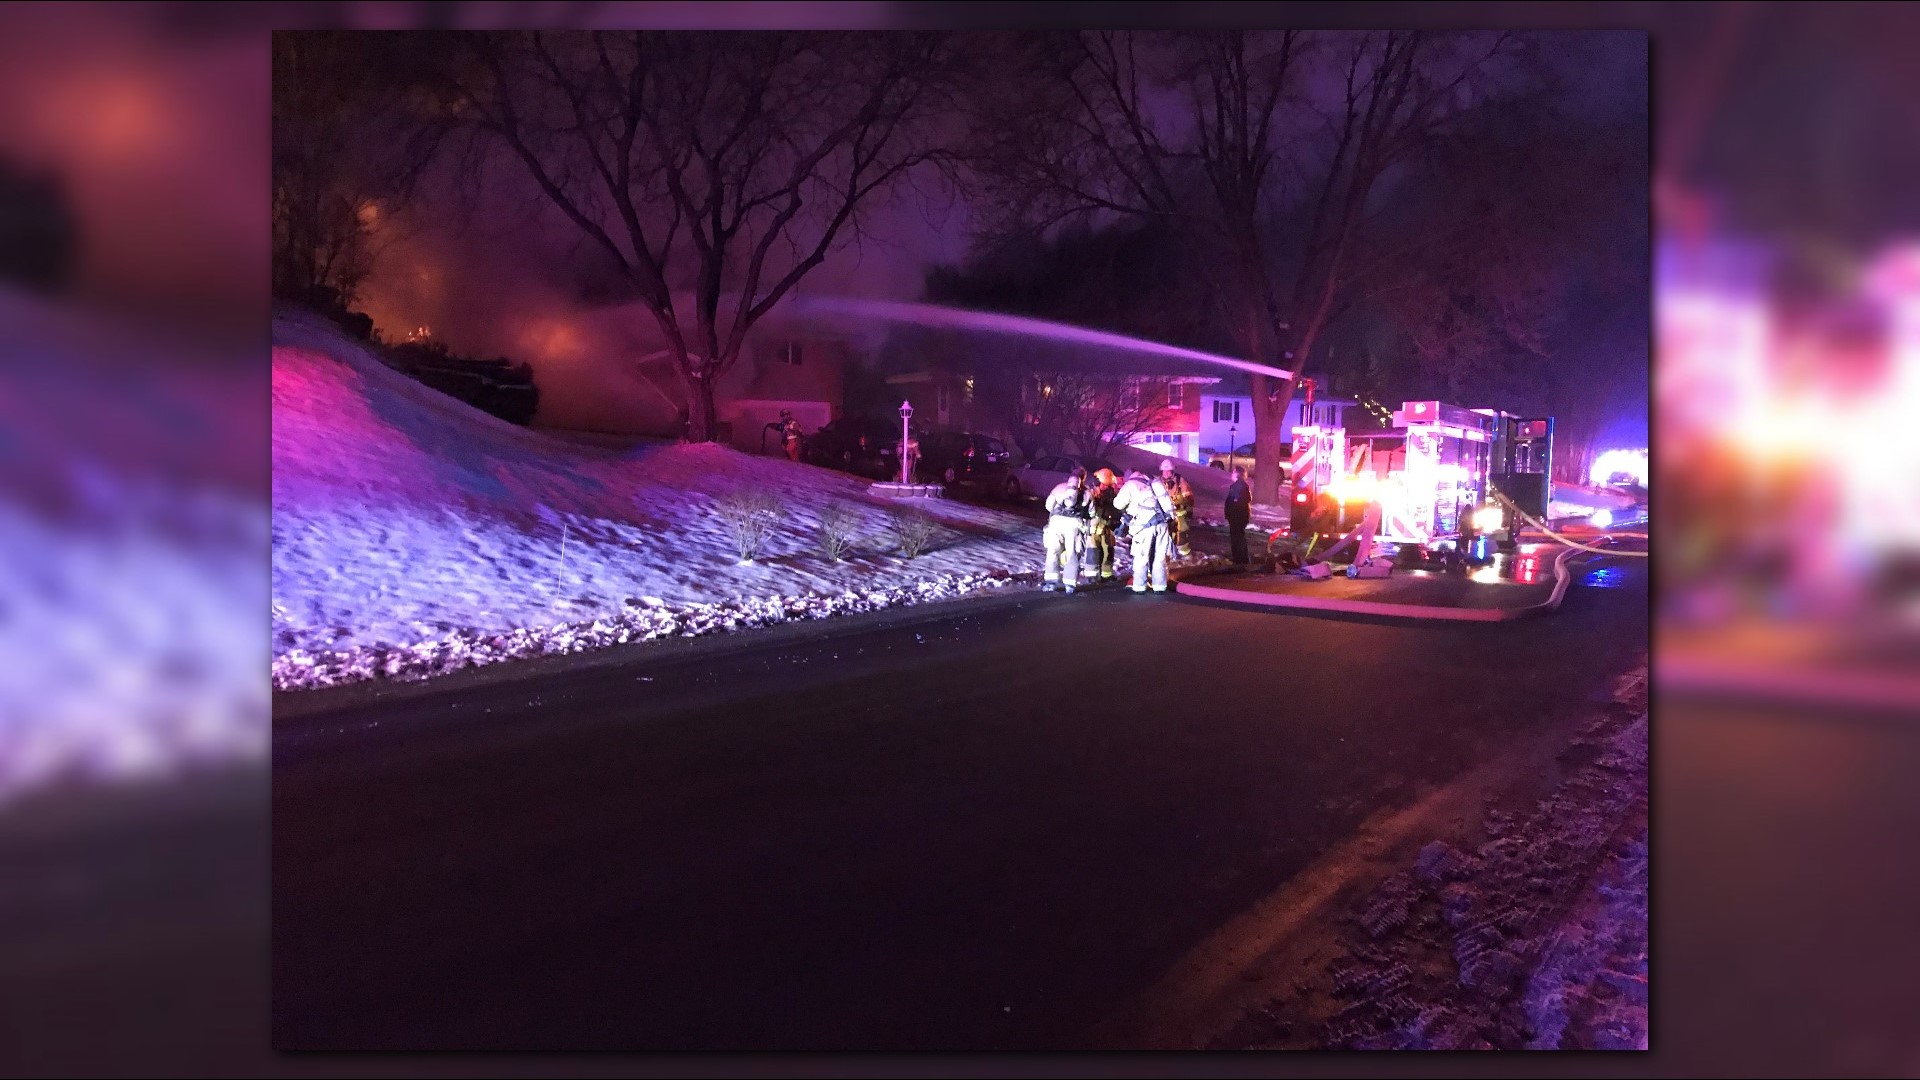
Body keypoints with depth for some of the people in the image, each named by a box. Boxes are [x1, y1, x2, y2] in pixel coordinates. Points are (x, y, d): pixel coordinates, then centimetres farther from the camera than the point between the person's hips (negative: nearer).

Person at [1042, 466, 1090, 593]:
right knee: (1072, 554, 6)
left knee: (1053, 551, 7)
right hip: (1075, 523, 0)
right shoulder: (1086, 491, 17)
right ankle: (1070, 584, 2)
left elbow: (1048, 505, 13)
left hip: (1057, 520, 1)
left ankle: (1051, 581, 0)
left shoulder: (1060, 487, 17)